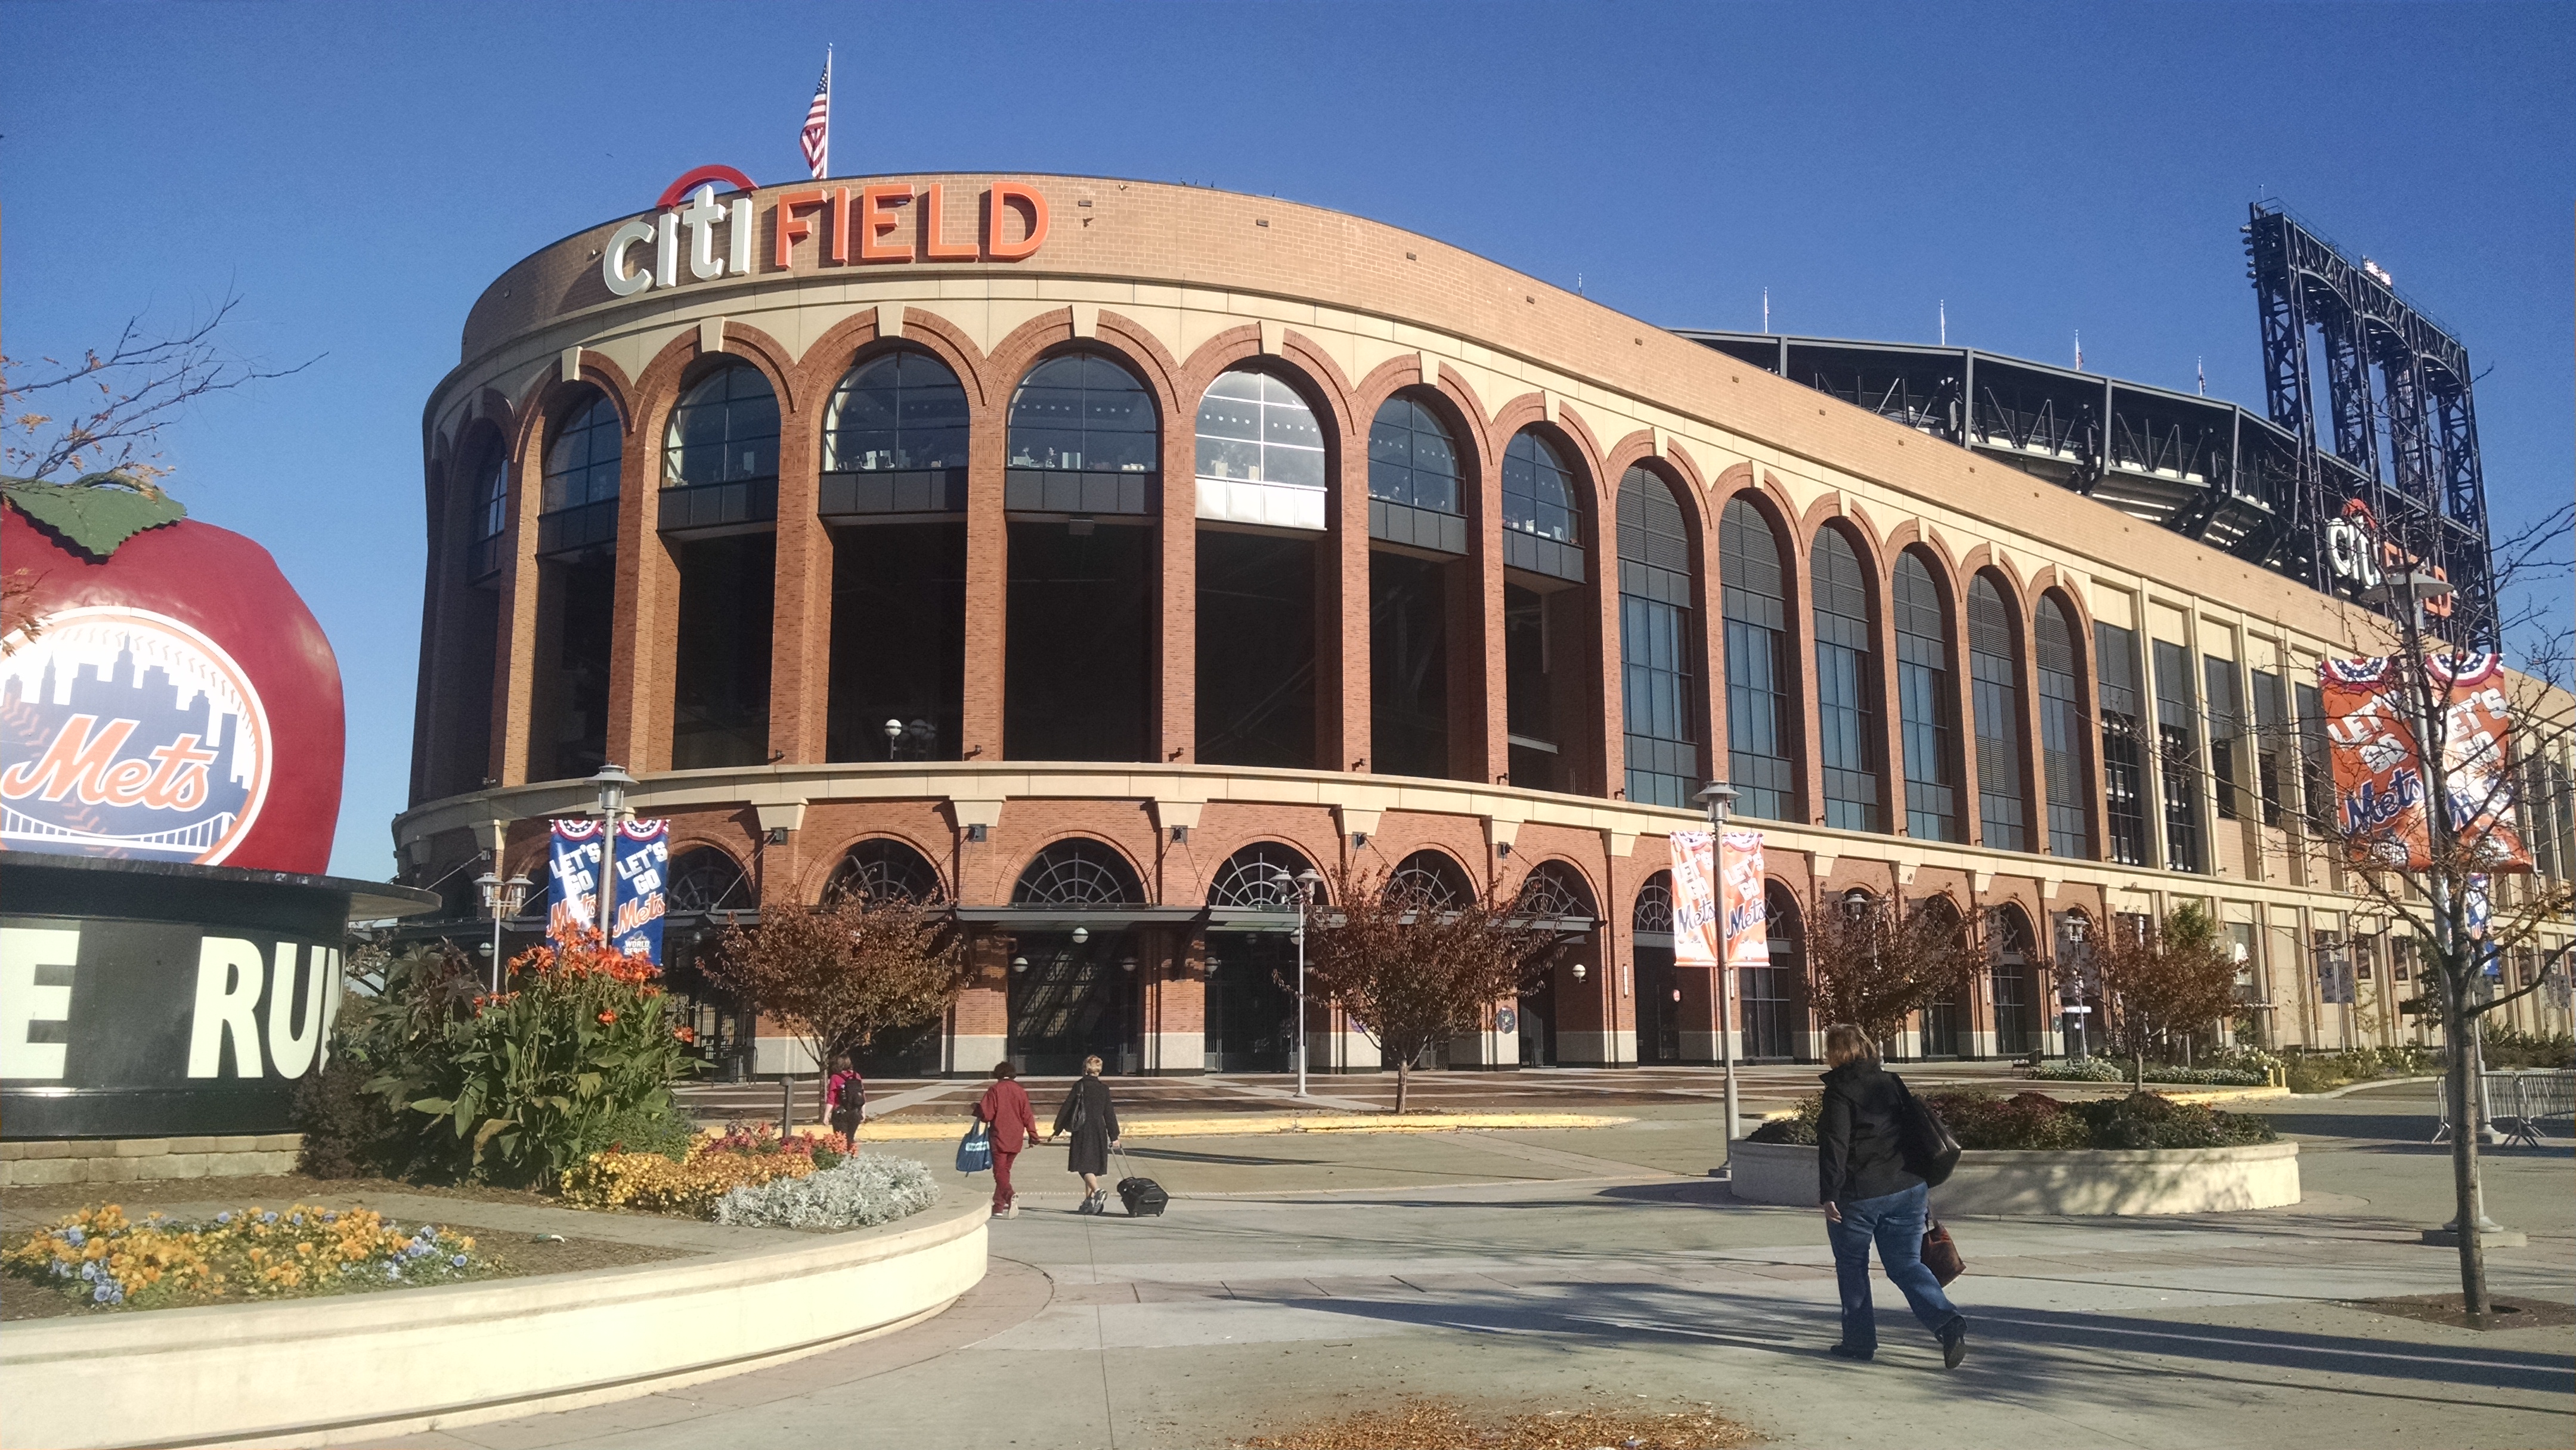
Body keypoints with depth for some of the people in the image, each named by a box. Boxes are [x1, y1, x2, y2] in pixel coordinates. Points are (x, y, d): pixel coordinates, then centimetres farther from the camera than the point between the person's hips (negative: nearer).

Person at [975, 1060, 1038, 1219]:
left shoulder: (995, 1090, -7)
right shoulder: (1021, 1091, 6)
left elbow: (986, 1114, -10)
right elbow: (1027, 1115, 5)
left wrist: (977, 1109, 9)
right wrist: (1033, 1134, 10)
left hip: (1000, 1138, -5)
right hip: (1016, 1140, 5)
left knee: (1000, 1172, -5)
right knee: (1005, 1170, 17)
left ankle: (1010, 1196, -32)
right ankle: (999, 1207, 21)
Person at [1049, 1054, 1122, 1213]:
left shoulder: (1079, 1086, -3)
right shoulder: (1104, 1088, 5)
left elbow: (1066, 1109, 0)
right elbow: (1109, 1114, 7)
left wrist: (1057, 1131, 7)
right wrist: (1114, 1136, 12)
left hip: (1083, 1131, -4)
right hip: (1099, 1132, 4)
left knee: (1085, 1166, -7)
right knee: (1093, 1165, 12)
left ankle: (1097, 1191, -31)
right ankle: (1089, 1201, 14)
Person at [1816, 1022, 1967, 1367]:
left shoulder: (1839, 1091, -11)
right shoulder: (1893, 1083, 10)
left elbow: (1834, 1146, -18)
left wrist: (1829, 1195, -16)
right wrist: (1924, 1182, 22)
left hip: (1858, 1196, -6)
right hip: (1907, 1190, 6)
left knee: (1852, 1267, 12)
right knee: (1907, 1265, 8)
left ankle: (1859, 1340, 17)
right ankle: (1948, 1321, -13)